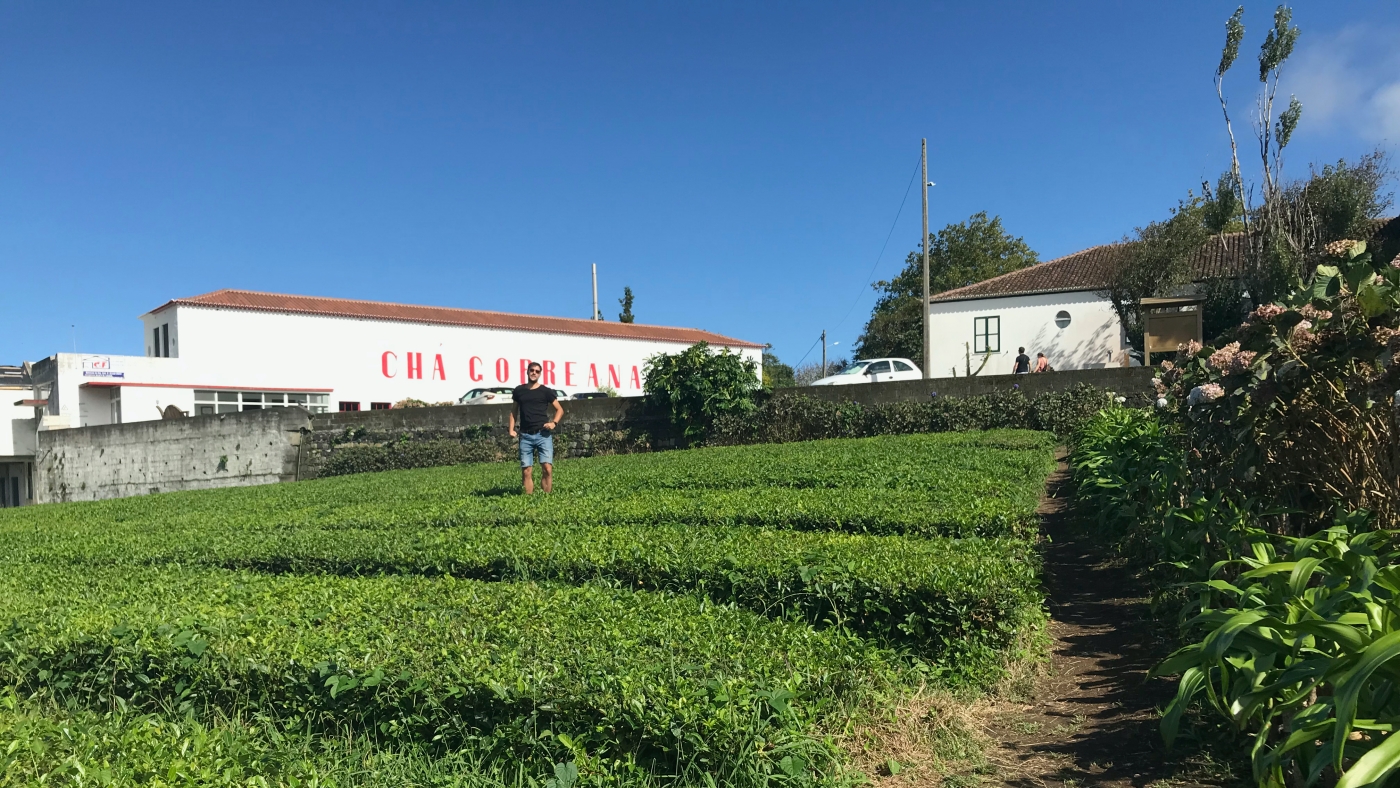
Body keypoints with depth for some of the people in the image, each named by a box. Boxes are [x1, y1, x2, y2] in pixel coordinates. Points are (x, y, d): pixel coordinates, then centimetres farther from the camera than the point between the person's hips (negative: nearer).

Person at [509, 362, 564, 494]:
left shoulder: (545, 391, 6)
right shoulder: (519, 390, 12)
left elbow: (560, 410, 11)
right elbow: (513, 410, 21)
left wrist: (554, 422, -6)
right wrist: (511, 429, 9)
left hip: (543, 435, -2)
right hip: (525, 435, 2)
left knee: (548, 468, -13)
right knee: (526, 471, -1)